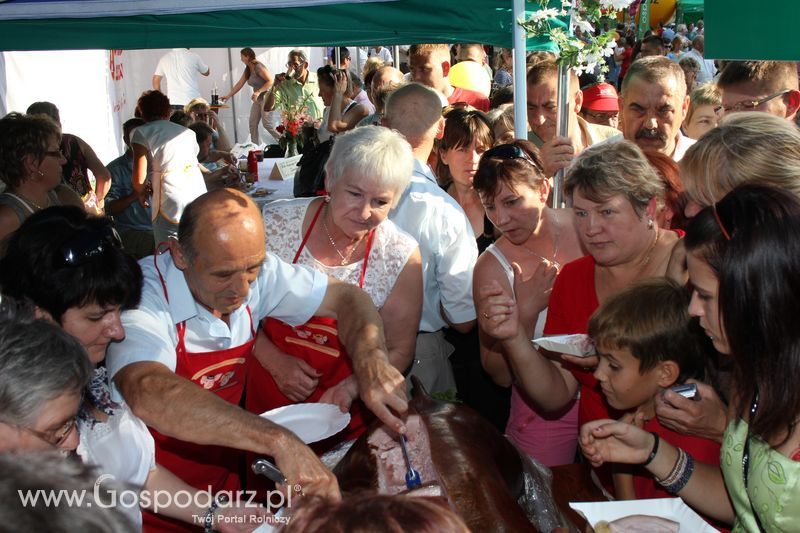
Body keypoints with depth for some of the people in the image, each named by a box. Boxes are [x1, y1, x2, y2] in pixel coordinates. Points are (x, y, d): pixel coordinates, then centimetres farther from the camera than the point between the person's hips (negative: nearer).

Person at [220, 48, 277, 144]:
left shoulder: (259, 67, -15)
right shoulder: (247, 70, 12)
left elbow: (271, 81, -20)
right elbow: (239, 84, 18)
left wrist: (258, 92, -25)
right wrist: (228, 96, 17)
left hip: (266, 97, -9)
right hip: (258, 99, 9)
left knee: (267, 123, -13)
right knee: (252, 123, 3)